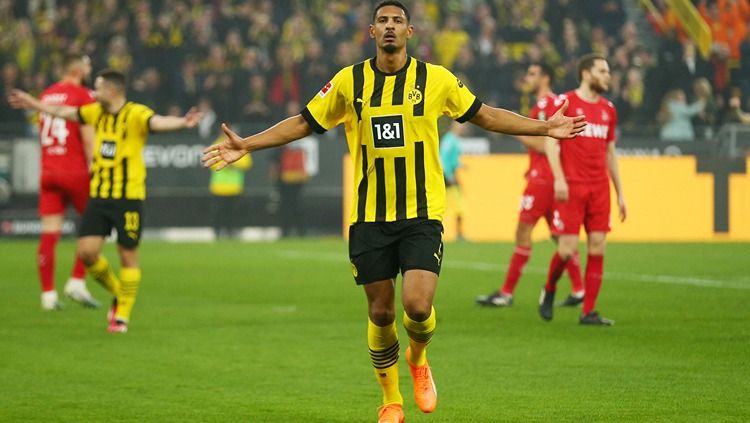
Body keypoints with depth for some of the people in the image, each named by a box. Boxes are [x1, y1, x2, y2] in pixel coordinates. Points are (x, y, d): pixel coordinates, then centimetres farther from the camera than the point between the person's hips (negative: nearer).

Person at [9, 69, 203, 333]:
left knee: (128, 256, 2)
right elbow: (65, 112, 23)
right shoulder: (97, 112, 8)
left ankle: (122, 316, 15)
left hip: (128, 197, -6)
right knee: (87, 251, -2)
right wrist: (32, 103, 33)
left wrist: (183, 123, -55)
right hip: (99, 195, 6)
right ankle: (118, 294, 23)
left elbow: (158, 122, -34)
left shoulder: (136, 114, -14)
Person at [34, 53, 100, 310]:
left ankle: (48, 294, 1)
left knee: (49, 233, 2)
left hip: (47, 171, 5)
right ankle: (77, 282, 0)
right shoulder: (83, 95, -7)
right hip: (75, 171, -5)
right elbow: (88, 138, -13)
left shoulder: (46, 95, 12)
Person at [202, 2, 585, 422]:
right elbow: (304, 123, 9)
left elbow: (485, 115, 12)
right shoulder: (349, 81, 2)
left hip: (422, 214, -1)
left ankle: (418, 360, 19)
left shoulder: (436, 79, 1)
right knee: (380, 311, 5)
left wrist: (545, 127, 8)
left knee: (418, 305, -15)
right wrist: (246, 145, 2)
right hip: (369, 216, 1)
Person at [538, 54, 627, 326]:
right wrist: (559, 178, -19)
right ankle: (549, 291, 21)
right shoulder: (564, 103, -3)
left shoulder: (608, 109, 14)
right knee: (567, 249, -8)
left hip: (599, 188, 5)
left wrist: (620, 193, 17)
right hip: (571, 187, -5)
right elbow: (550, 141, -7)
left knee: (597, 247, -2)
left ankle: (588, 312, 3)